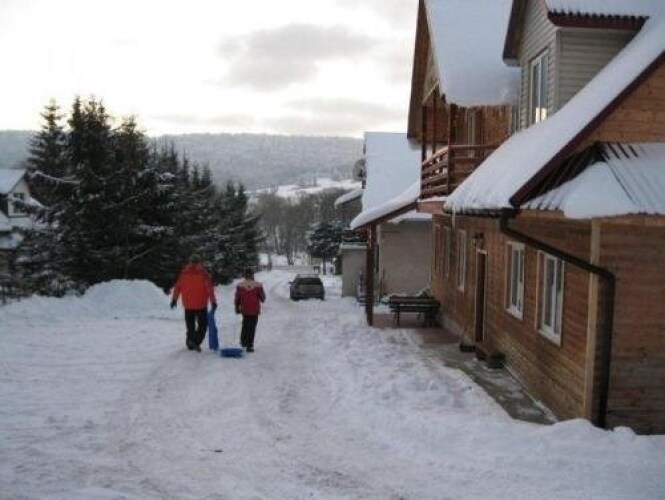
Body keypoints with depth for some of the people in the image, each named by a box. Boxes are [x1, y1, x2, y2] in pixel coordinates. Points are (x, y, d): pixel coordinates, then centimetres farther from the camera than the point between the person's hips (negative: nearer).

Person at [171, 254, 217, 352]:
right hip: (201, 305, -4)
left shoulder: (184, 273, 0)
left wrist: (174, 299, 16)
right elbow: (209, 288, -13)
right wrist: (213, 301, -10)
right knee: (202, 325, 5)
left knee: (190, 326, 17)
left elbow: (177, 287, 6)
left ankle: (190, 344, 21)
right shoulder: (203, 273, -11)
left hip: (188, 305, 4)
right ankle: (195, 341, -13)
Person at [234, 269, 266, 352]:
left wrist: (237, 308, 15)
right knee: (252, 327, 2)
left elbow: (237, 298, 2)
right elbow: (263, 297, -2)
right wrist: (262, 300, 21)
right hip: (254, 311, -3)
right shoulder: (258, 285, -11)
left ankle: (243, 342, 32)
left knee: (245, 326, 23)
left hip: (244, 310, 3)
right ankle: (249, 345, -1)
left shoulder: (240, 285, -5)